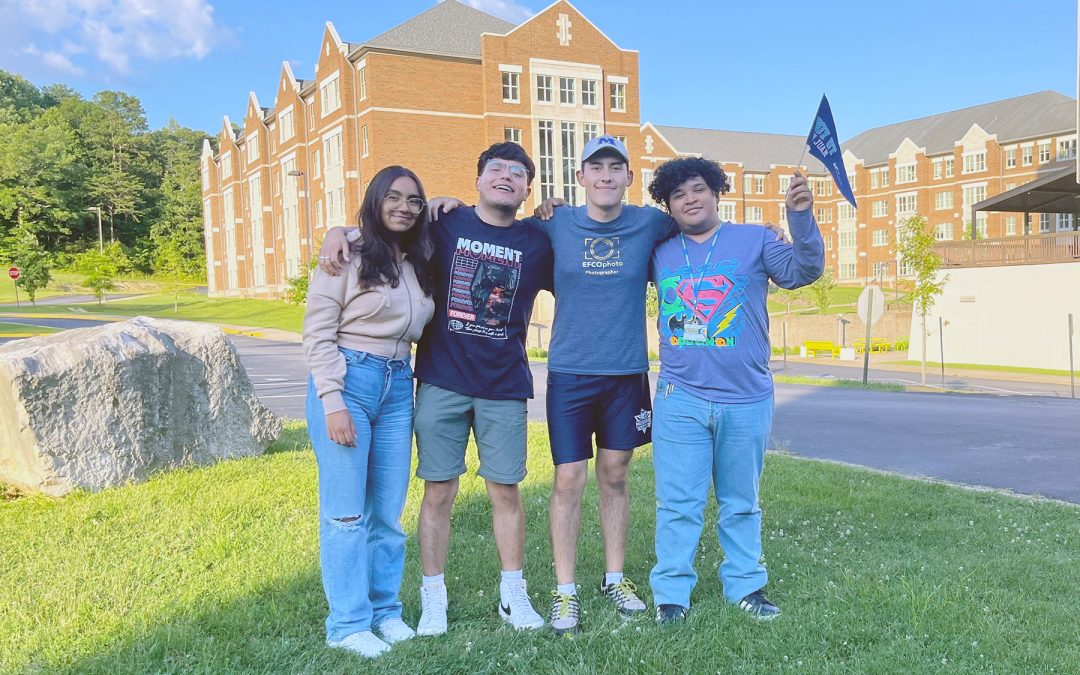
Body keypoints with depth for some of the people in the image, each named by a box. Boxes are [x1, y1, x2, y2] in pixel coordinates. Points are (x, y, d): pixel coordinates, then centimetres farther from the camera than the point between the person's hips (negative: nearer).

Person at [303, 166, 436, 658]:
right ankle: (348, 624, 10)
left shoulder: (419, 264, 12)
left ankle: (386, 610, 23)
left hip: (397, 387, 6)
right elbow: (318, 332, -8)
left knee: (389, 511, 10)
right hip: (348, 381, -5)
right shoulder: (348, 257, -5)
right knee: (346, 512, 0)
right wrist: (333, 403, -16)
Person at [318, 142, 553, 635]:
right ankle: (433, 599, 19)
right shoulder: (444, 225, 1)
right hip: (441, 383, 0)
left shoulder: (537, 244, 3)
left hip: (503, 387, 1)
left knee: (505, 491, 9)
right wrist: (339, 232, -9)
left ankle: (513, 595, 25)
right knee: (438, 491, 5)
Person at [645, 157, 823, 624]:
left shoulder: (753, 240, 4)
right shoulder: (660, 251, 8)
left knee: (741, 503, 13)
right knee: (677, 503, 2)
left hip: (746, 400, 0)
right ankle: (671, 593, 11)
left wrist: (800, 217, -24)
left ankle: (745, 586, 26)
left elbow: (802, 271, -8)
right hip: (680, 399, 1)